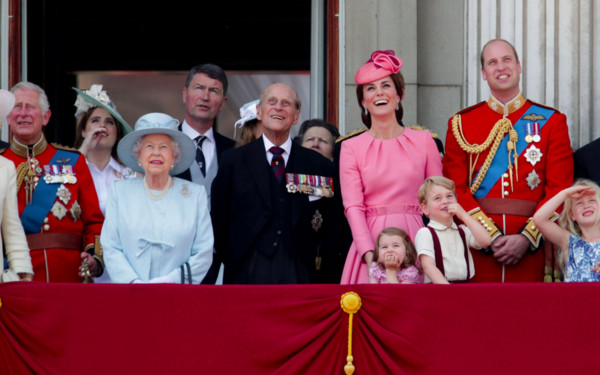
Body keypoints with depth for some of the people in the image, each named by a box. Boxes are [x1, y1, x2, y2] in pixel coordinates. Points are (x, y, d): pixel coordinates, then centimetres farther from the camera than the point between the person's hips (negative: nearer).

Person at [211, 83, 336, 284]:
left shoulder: (319, 166, 11)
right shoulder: (233, 161, 10)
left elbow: (330, 229, 12)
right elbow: (218, 222, 10)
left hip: (299, 275, 1)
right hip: (246, 275, -1)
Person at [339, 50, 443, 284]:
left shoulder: (424, 141, 8)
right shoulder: (351, 148, 7)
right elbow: (352, 206, -2)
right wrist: (370, 254, -15)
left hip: (414, 241, 1)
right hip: (370, 240, 0)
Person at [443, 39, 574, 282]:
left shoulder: (551, 121, 7)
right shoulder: (461, 124, 8)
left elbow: (560, 188, 1)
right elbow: (456, 189, 2)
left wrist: (526, 238, -11)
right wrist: (492, 236, -10)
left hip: (531, 248, 0)